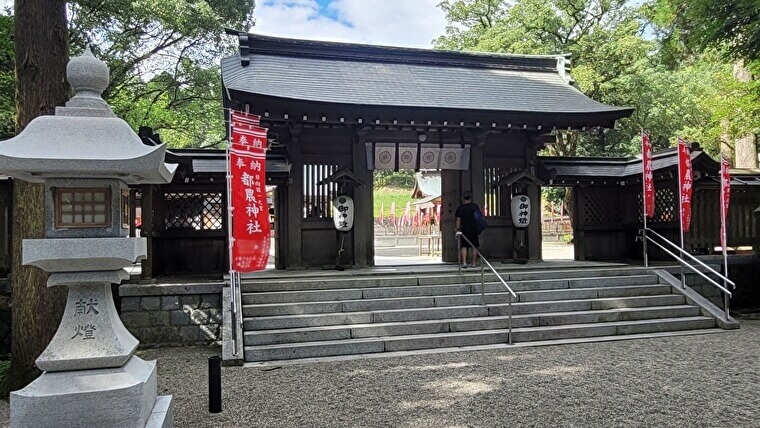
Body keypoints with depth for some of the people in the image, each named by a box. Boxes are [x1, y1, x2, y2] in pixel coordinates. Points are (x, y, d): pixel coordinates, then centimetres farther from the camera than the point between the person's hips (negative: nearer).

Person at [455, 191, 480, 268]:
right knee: (474, 247, 7)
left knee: (464, 246, 2)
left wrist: (458, 229, 1)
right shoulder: (475, 206, 3)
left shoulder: (460, 208, -2)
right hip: (474, 229, 1)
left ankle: (464, 262, -8)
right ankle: (473, 263, 8)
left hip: (464, 229, -1)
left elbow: (458, 219, -4)